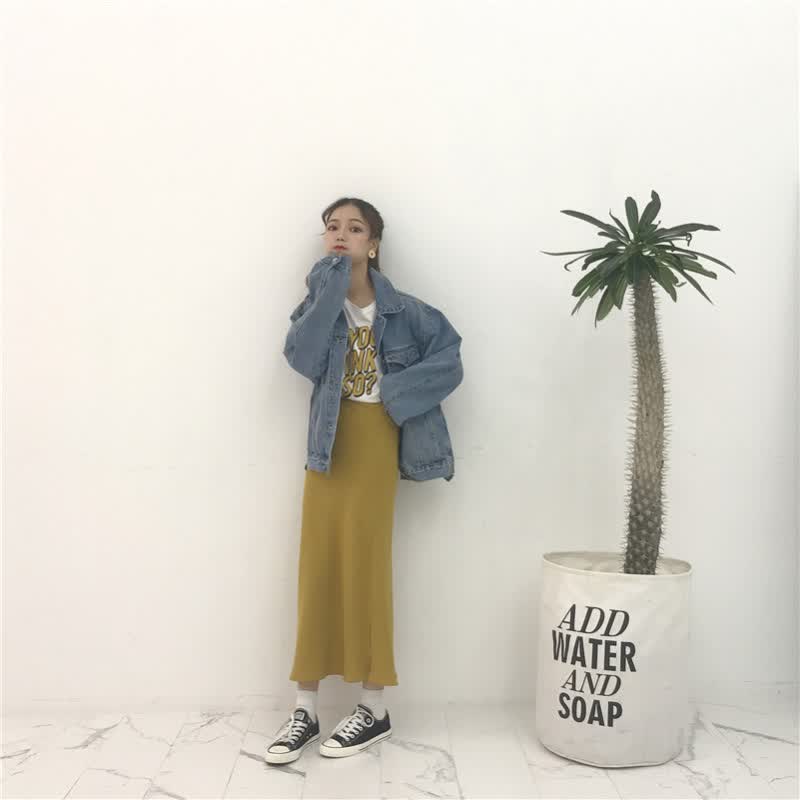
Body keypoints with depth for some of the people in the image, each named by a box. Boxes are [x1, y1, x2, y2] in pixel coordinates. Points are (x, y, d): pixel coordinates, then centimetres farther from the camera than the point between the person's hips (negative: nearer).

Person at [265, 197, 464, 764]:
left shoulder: (400, 309, -4)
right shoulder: (320, 297, 4)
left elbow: (448, 361, -5)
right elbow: (302, 358, -13)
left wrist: (399, 392, -14)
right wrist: (330, 294, -17)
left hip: (373, 440, -4)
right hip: (327, 441, 4)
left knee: (364, 567, -2)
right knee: (317, 567, 5)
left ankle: (375, 709, 13)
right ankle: (306, 709, 15)